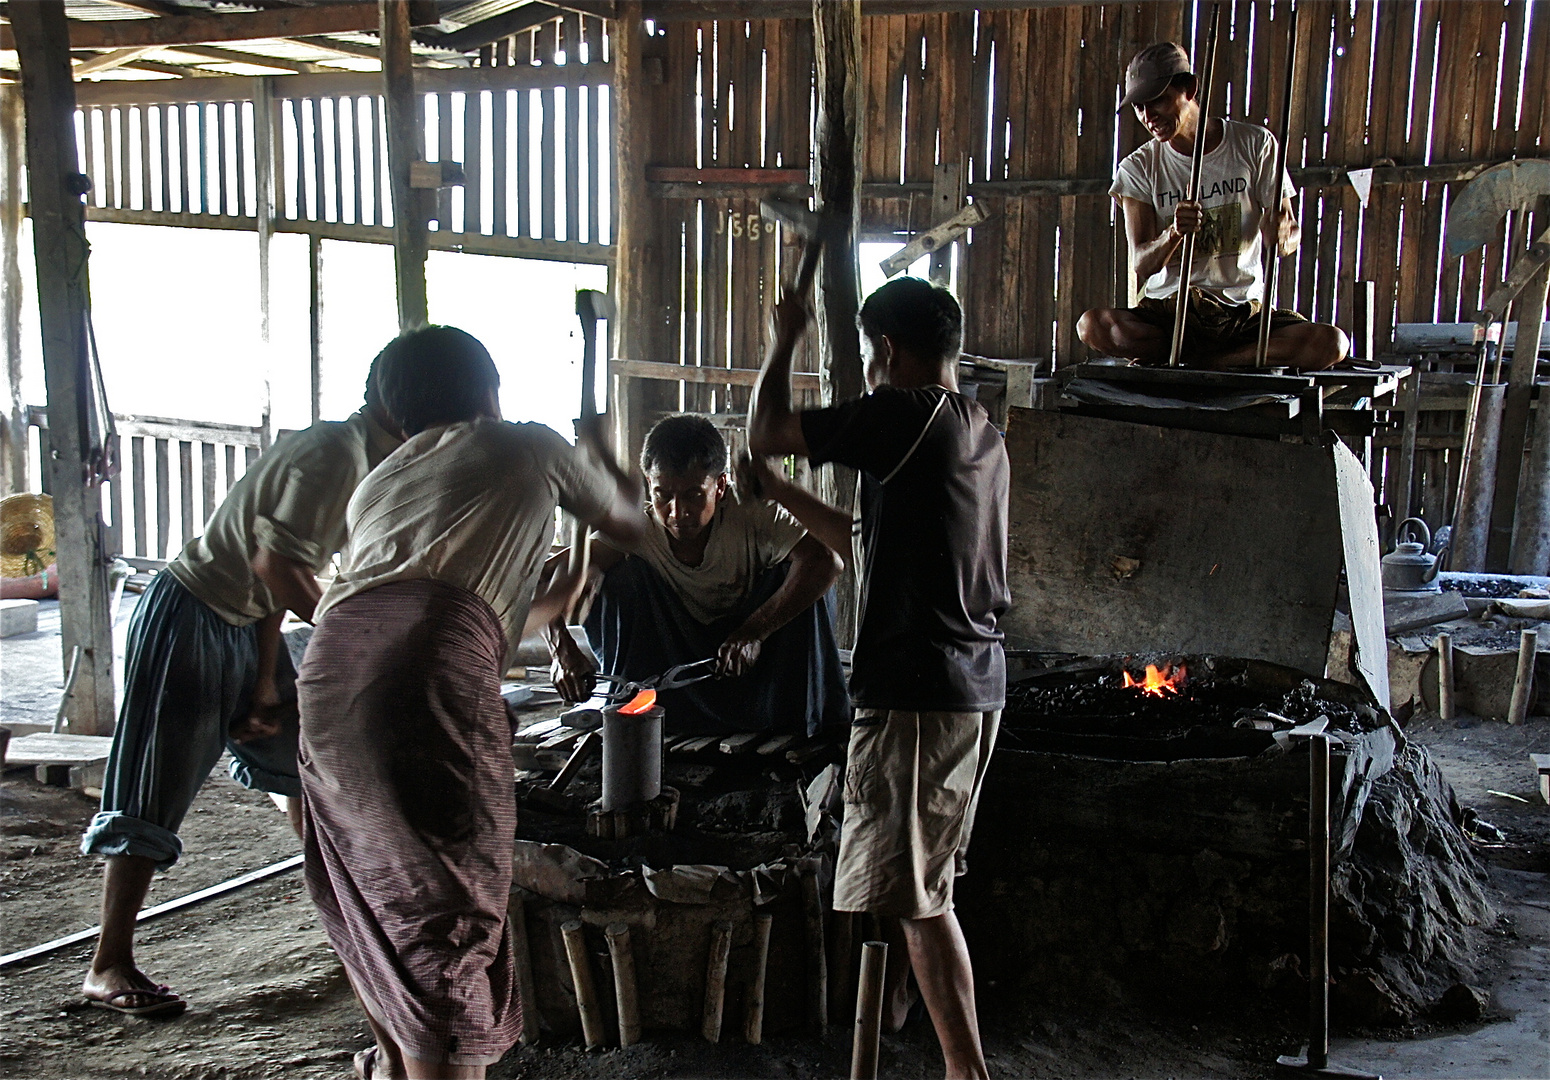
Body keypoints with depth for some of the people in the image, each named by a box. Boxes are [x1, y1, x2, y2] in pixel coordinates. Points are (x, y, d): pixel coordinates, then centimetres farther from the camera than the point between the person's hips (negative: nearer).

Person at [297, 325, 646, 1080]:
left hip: (330, 659, 7)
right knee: (447, 911, -1)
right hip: (427, 670, -6)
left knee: (375, 892, 25)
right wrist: (597, 455, 56)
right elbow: (630, 522, 36)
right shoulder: (529, 446, 20)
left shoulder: (377, 484, 34)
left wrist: (558, 600, 57)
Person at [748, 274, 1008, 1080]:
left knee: (918, 897, -5)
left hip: (916, 690, -10)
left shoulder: (908, 414, -13)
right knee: (927, 893, 16)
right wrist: (782, 495, 30)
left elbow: (763, 433, -5)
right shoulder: (982, 435, 17)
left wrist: (785, 341, 11)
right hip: (975, 687, 10)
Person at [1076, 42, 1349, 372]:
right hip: (1168, 310, 0)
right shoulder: (1138, 168, 3)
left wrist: (1281, 235, -22)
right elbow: (1141, 265, -5)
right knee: (1092, 325, -32)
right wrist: (1173, 233, -27)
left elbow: (1292, 235, 4)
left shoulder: (1255, 145, 3)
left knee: (1331, 342, -28)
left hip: (1245, 311, 0)